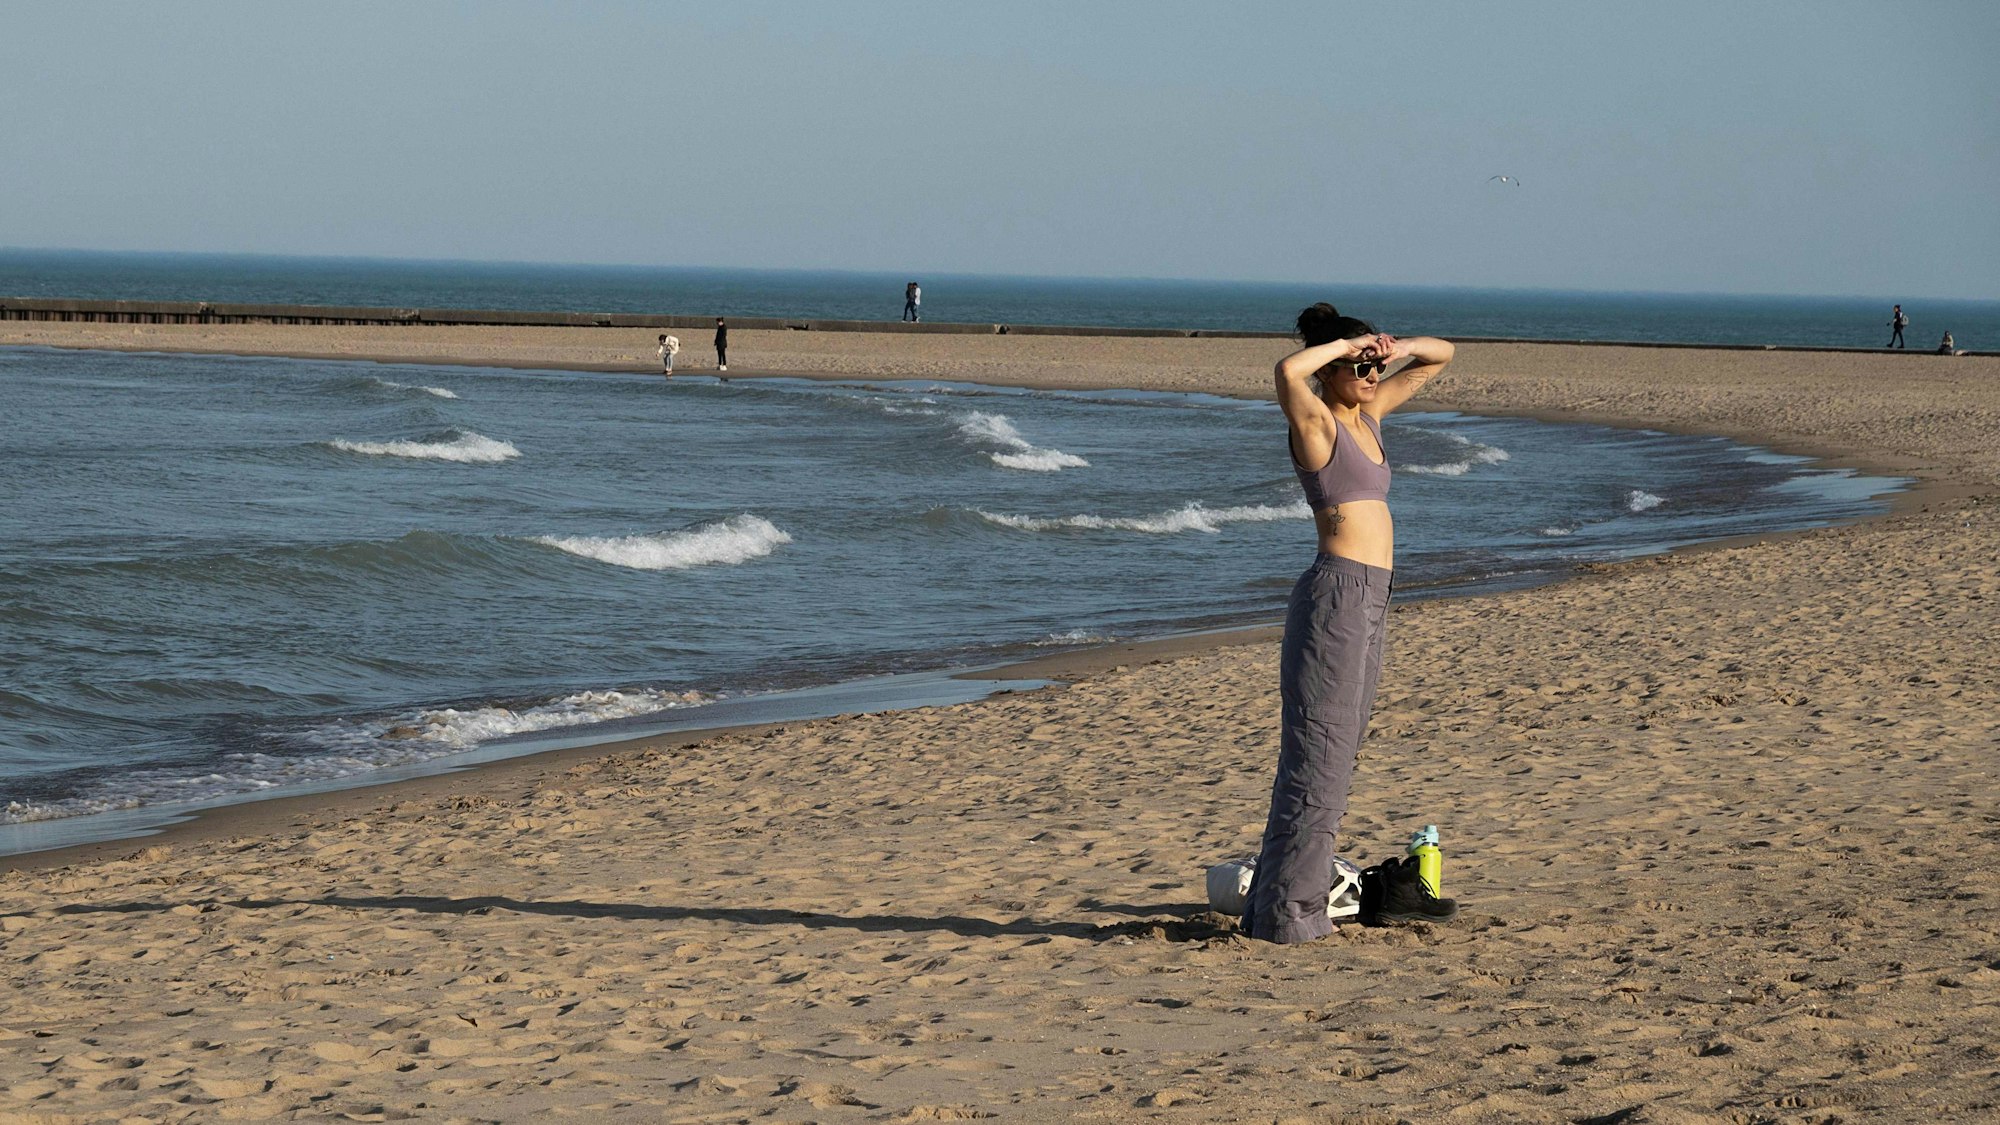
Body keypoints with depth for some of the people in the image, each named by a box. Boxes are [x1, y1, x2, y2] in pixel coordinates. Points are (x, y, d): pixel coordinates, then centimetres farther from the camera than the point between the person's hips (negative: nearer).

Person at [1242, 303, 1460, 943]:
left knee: (1335, 753, 12)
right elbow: (1287, 372, -33)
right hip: (1338, 593, -9)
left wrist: (1400, 349, 4)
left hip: (1369, 600, 9)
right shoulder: (1315, 421, -9)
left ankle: (1281, 899, 18)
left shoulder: (1368, 412, 15)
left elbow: (1441, 357, 25)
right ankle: (1287, 913, -5)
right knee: (1318, 756, -8)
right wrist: (1345, 344, -18)